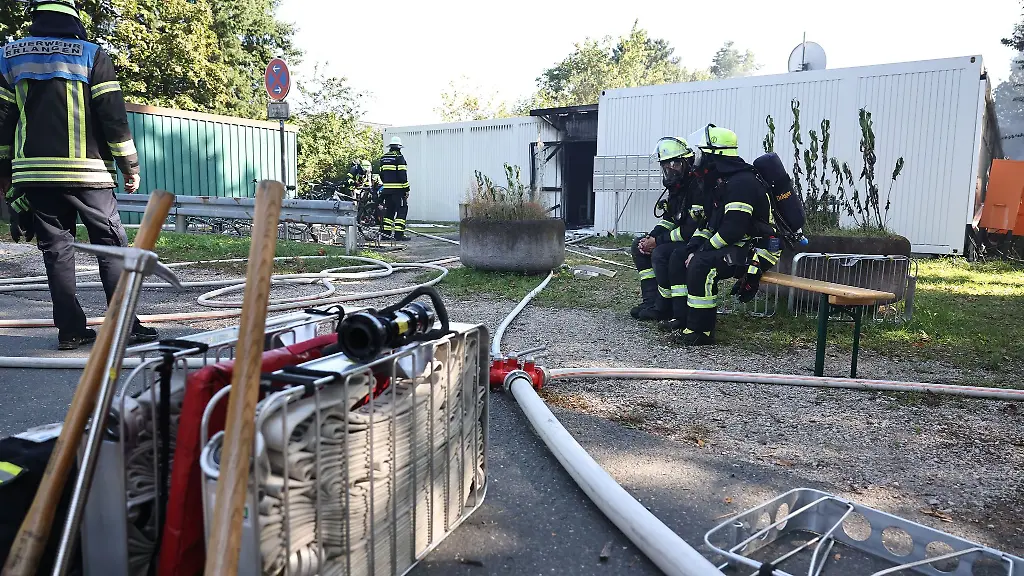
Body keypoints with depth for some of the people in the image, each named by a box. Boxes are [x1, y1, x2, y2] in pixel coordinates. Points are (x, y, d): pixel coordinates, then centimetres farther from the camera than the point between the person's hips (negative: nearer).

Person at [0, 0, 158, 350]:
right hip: (87, 173, -4)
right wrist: (130, 165, 1)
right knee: (112, 246, 1)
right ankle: (125, 327, -4)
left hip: (34, 174, 4)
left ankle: (70, 330, 8)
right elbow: (113, 116, -6)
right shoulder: (91, 55, -2)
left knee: (56, 249, 8)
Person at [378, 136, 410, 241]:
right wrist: (406, 189, -11)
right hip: (398, 189, -7)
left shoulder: (383, 158, 14)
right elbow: (402, 174, -14)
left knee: (389, 210, 14)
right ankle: (399, 233, -9)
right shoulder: (399, 157, -9)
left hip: (387, 189, 7)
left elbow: (381, 174, 17)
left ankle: (386, 232, 13)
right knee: (402, 210, -3)